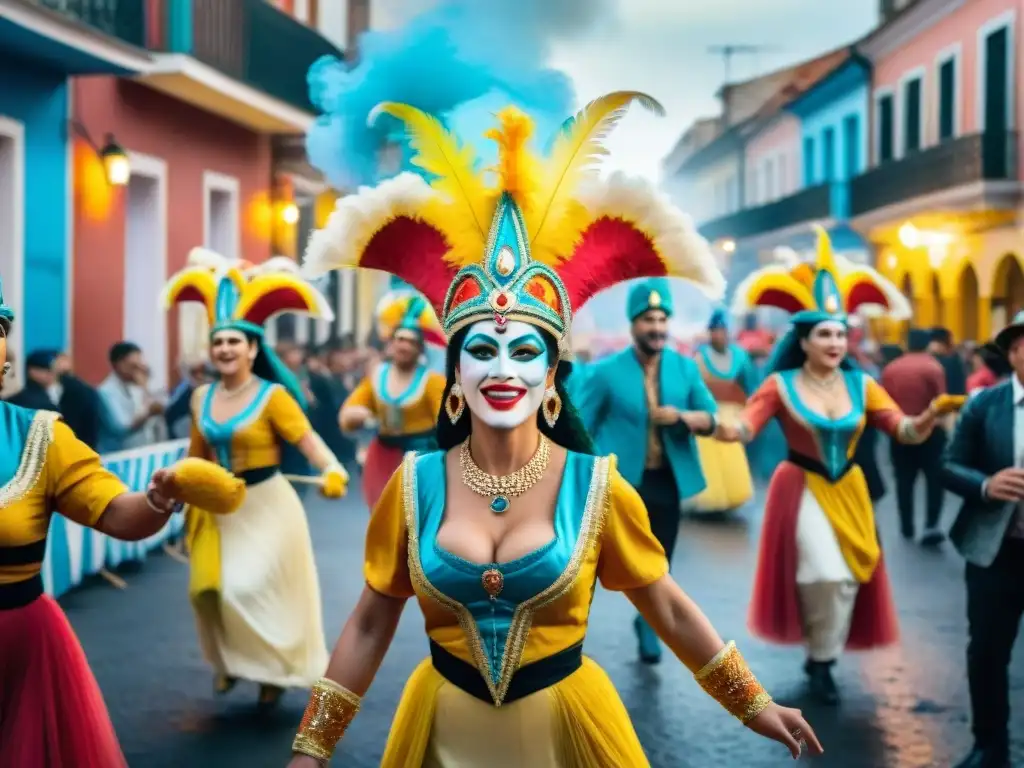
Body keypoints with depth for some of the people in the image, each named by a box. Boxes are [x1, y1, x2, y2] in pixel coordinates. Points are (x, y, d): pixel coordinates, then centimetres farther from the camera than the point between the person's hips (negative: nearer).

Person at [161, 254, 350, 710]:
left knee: (255, 590, -8)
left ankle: (274, 669, 14)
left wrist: (332, 472, -40)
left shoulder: (272, 395, -14)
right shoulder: (202, 397, 2)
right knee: (209, 588, 5)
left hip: (266, 505, -5)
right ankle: (229, 660, 30)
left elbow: (308, 440, -23)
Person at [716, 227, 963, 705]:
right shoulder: (782, 385, -7)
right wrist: (725, 429, -43)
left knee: (849, 576, 7)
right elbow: (747, 425, -20)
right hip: (802, 488, -4)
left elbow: (905, 432, -8)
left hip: (847, 491, 4)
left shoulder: (861, 385, -1)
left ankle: (821, 659, 27)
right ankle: (821, 659, 11)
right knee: (827, 575, -12)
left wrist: (931, 415, -28)